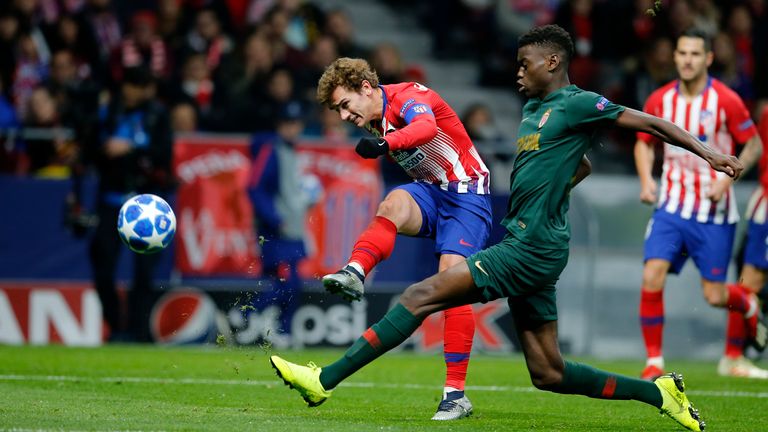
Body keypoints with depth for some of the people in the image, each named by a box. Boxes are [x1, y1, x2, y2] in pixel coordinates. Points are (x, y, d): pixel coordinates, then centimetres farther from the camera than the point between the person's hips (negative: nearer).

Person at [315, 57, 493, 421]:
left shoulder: (409, 96, -17)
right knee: (393, 204, -28)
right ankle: (354, 273, -54)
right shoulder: (376, 122, 9)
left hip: (466, 193, -7)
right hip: (430, 191, 7)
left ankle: (456, 394, -15)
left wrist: (386, 144, -59)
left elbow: (426, 127, -41)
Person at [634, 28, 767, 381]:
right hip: (672, 205, 2)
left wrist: (726, 179, -16)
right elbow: (644, 143, 15)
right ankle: (654, 362, -5)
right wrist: (646, 180, -3)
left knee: (714, 296, 0)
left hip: (714, 213, -2)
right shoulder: (660, 100, -1)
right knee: (652, 276, -16)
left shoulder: (725, 100, -11)